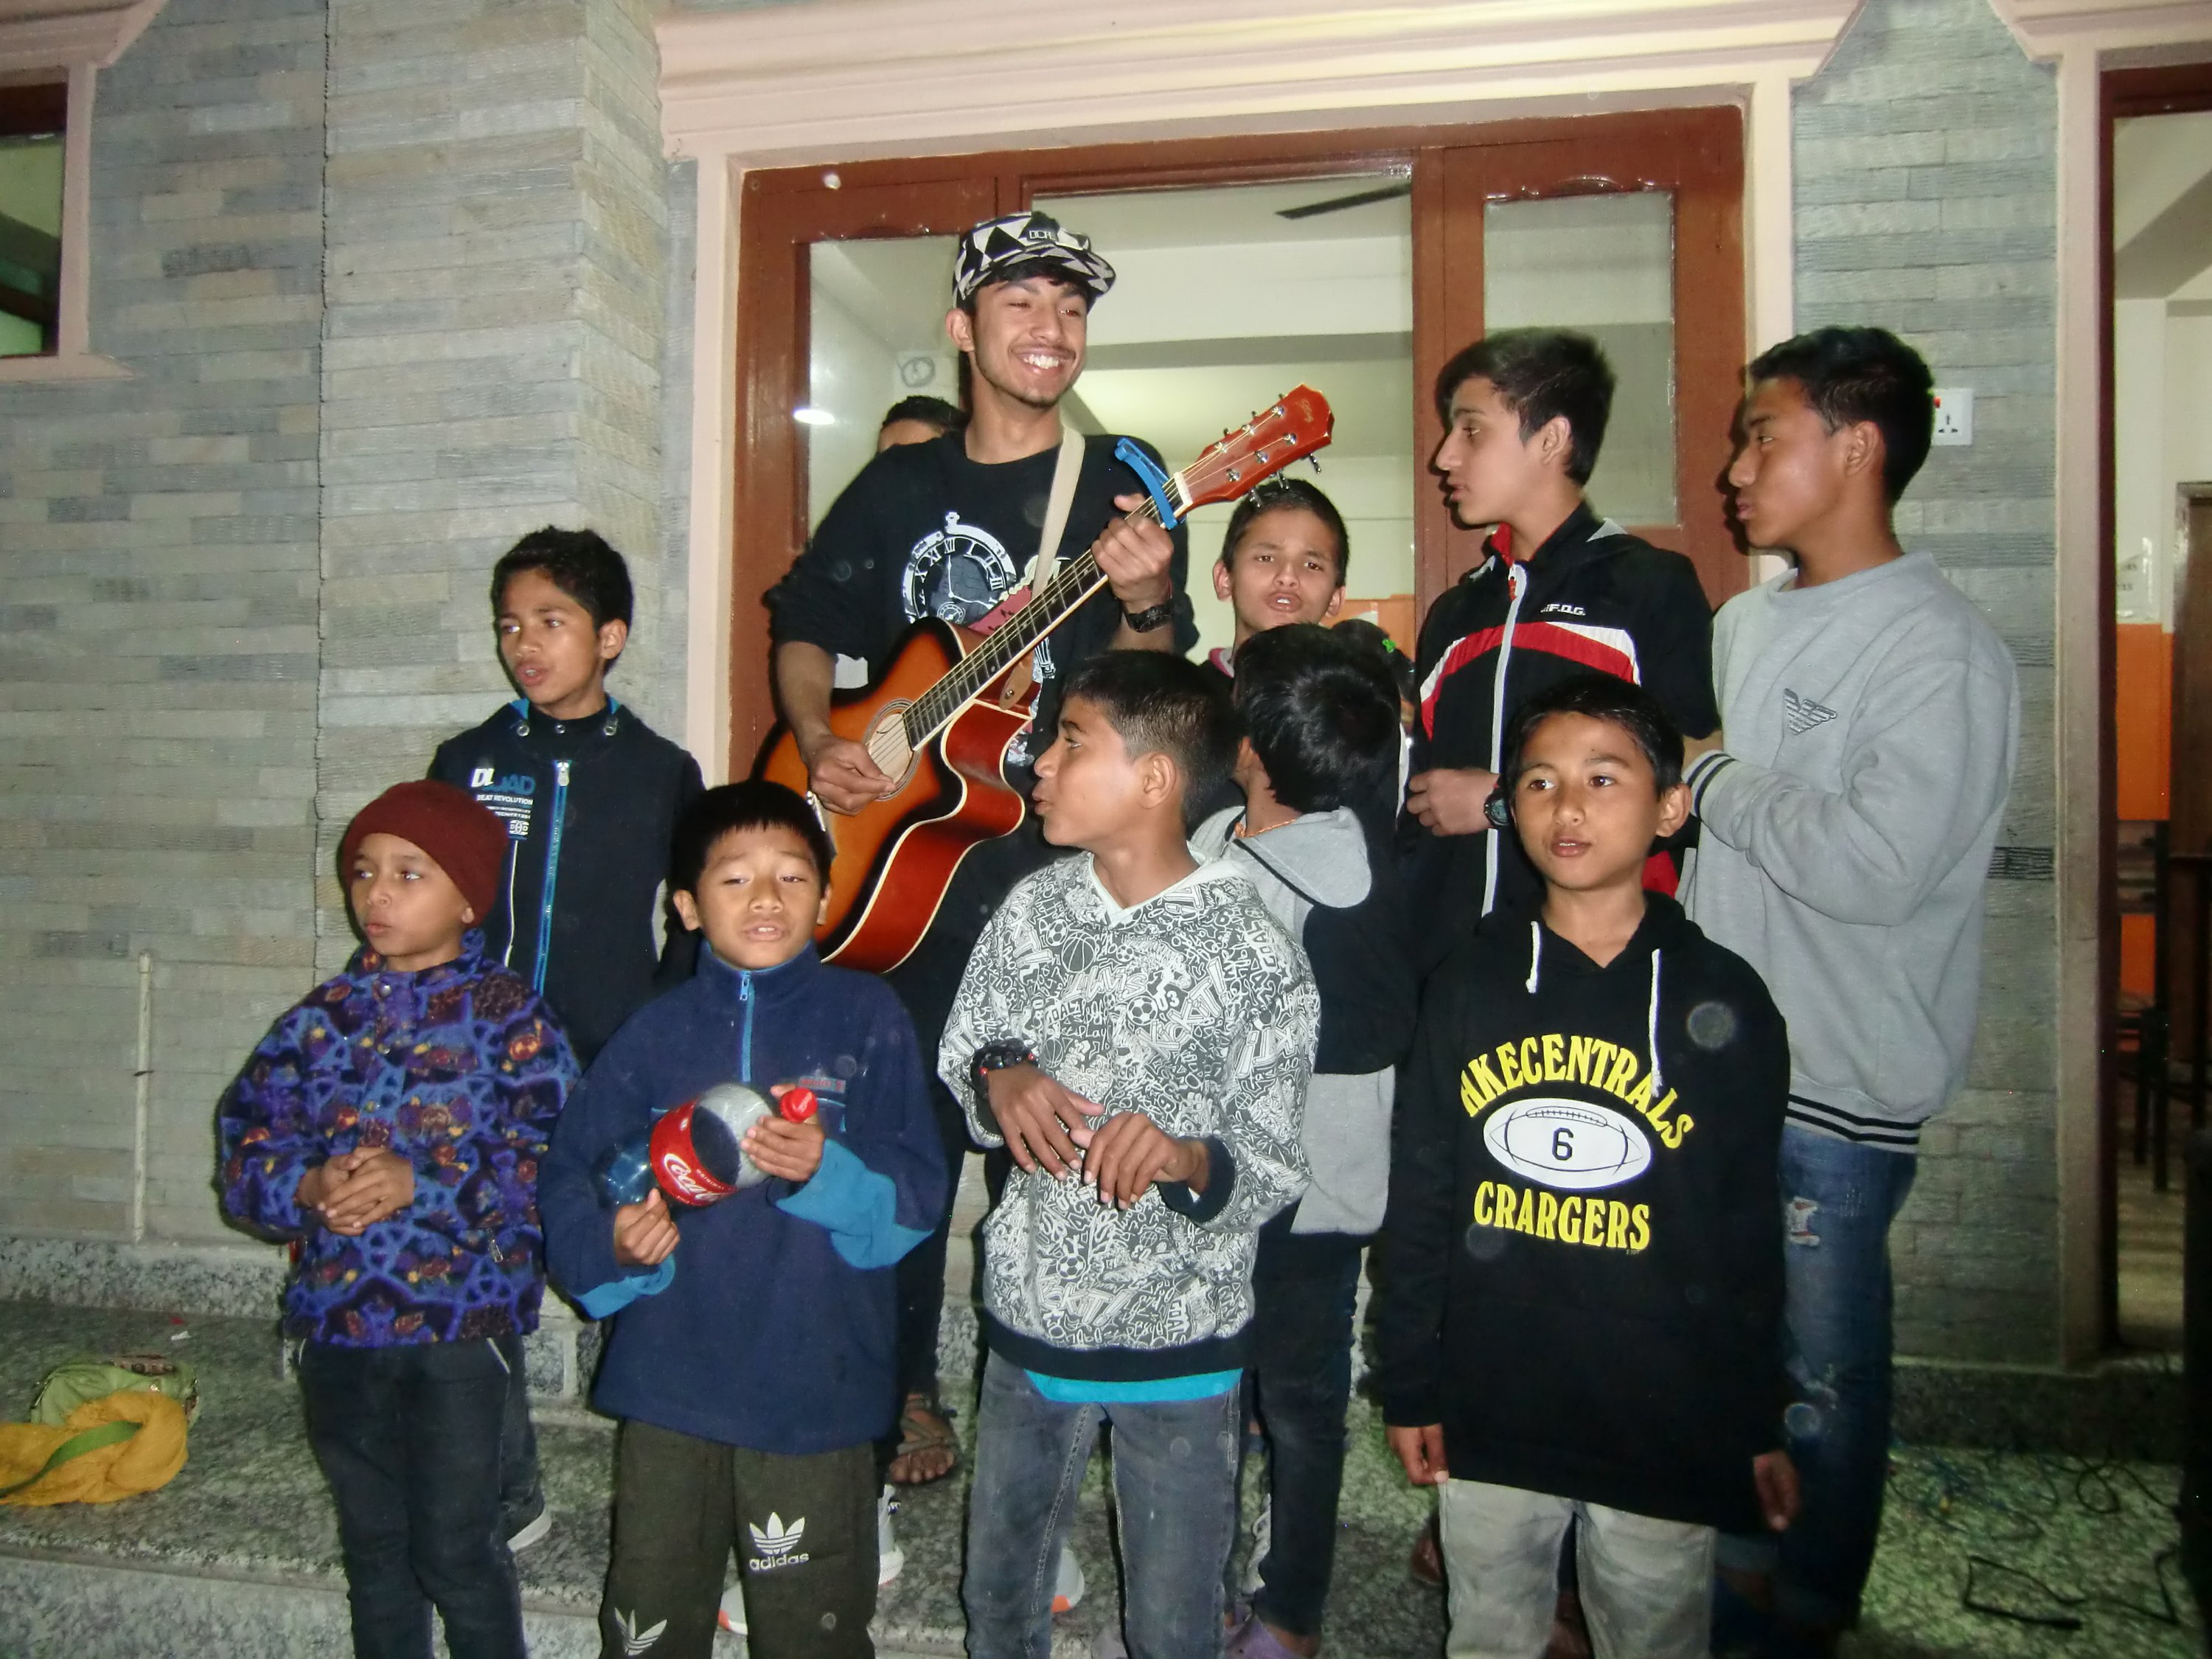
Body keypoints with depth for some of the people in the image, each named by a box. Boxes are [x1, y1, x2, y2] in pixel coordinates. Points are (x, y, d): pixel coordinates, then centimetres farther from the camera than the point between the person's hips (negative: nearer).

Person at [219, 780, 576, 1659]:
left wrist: (418, 1183, -24)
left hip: (462, 1322, -4)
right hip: (337, 1323, 5)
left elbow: (549, 1164, -16)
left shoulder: (510, 1015, -7)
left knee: (455, 1550, 5)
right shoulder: (322, 1016, 6)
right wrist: (311, 1186, -17)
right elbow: (246, 1145, 3)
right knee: (373, 1549, 19)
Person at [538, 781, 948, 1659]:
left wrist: (827, 1171, -28)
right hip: (668, 1387, 2)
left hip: (816, 1393, -2)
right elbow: (568, 1182, 1)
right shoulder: (657, 1032, 2)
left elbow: (918, 1193, -10)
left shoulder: (867, 1016, -5)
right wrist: (616, 1241, -19)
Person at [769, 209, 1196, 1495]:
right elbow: (805, 631, 16)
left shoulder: (1121, 488, 2)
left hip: (1060, 859, -2)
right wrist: (819, 743, -2)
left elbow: (1140, 691, -6)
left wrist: (1145, 604, -27)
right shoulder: (898, 489, 10)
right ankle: (905, 1386, 28)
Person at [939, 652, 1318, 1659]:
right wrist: (997, 1079, -15)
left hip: (1178, 1343, -4)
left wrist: (1185, 1158, -33)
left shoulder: (1254, 954, -17)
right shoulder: (1034, 907, -4)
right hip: (1028, 1314, 4)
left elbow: (1273, 1172, -13)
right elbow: (957, 1060, 7)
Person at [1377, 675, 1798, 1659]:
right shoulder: (1469, 985, -3)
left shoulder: (1722, 999, -5)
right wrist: (1409, 1386, 2)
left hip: (1668, 1427, -1)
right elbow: (1419, 1201, 1)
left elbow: (1749, 1226, 0)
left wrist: (1761, 1422, 3)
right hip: (1489, 1413, 1)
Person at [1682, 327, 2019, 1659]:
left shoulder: (1944, 651, -14)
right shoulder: (1745, 623, 10)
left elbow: (1875, 863, -26)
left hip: (1838, 1084, -7)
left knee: (1822, 1371, 9)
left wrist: (1717, 785, -14)